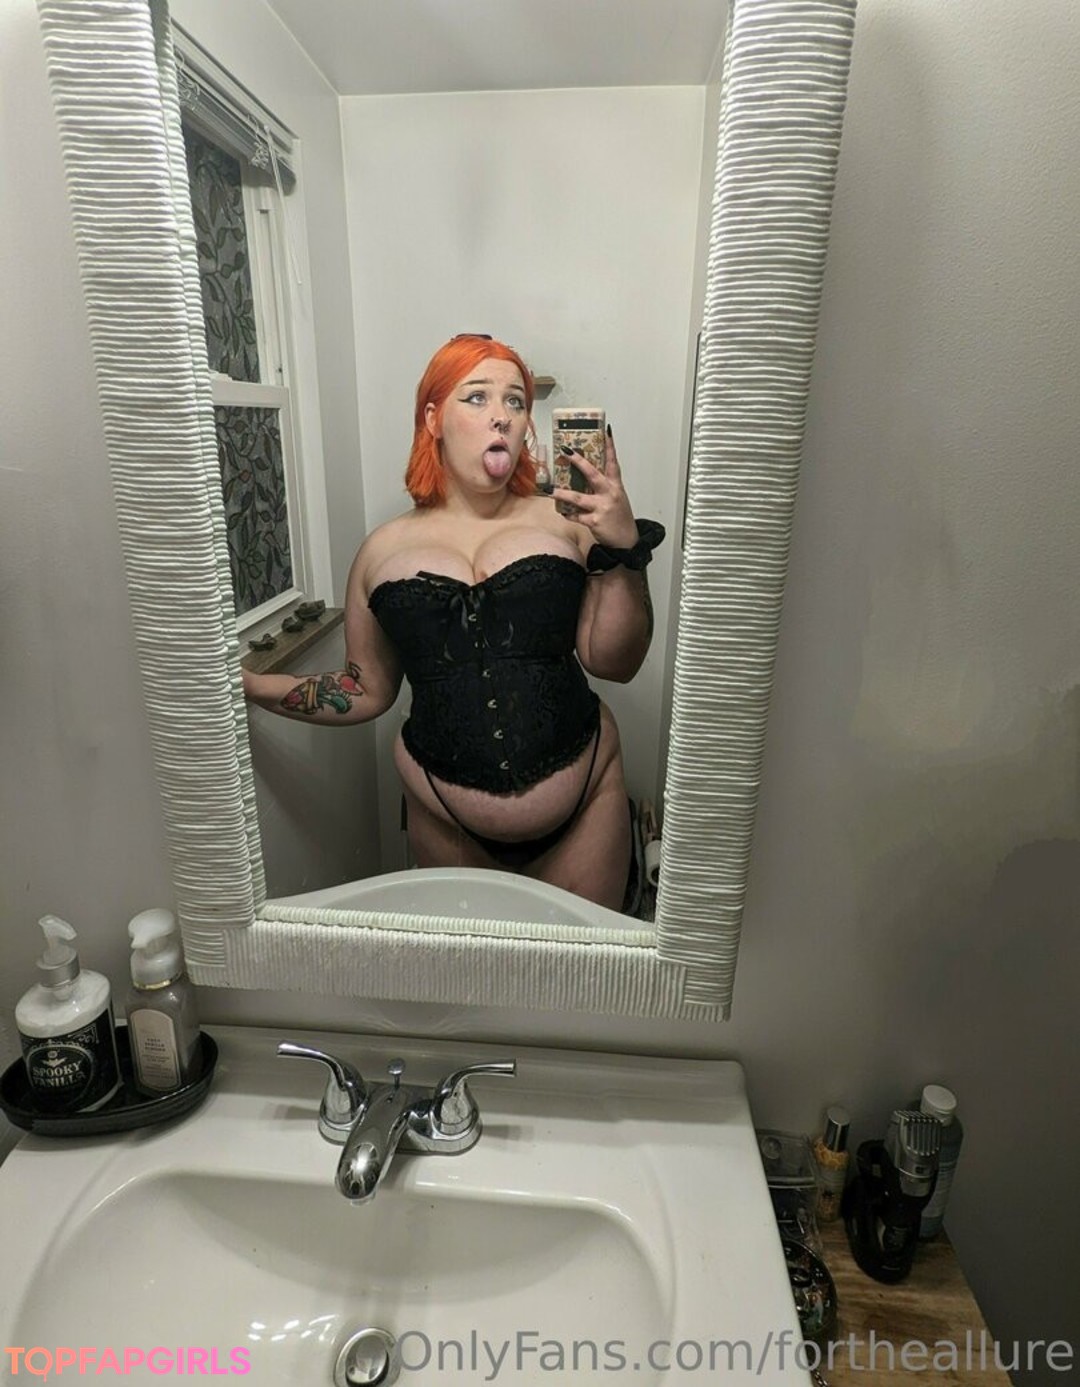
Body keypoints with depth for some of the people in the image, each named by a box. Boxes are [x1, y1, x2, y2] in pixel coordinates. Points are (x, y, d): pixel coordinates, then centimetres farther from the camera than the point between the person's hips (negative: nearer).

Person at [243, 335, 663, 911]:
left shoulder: (564, 522, -3)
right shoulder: (384, 550, 3)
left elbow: (614, 663, -6)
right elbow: (366, 692, 9)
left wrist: (624, 549, -18)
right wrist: (249, 684, 2)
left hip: (582, 806, -1)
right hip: (445, 818, 2)